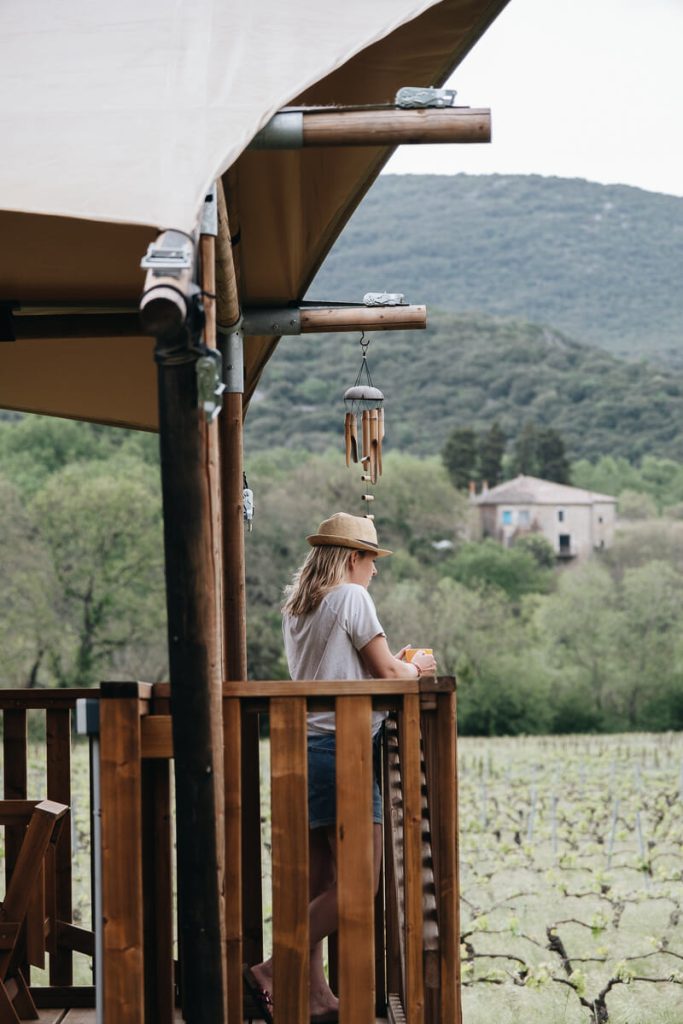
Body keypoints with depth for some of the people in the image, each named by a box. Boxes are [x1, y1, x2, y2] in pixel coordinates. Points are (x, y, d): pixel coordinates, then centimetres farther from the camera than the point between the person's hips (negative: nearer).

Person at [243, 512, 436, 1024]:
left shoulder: (295, 606, 17)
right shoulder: (351, 597, -7)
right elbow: (386, 670, -6)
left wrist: (394, 663, 27)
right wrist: (416, 667, 14)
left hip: (304, 746, 9)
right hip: (341, 745, -9)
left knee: (319, 883, 10)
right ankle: (275, 970, -13)